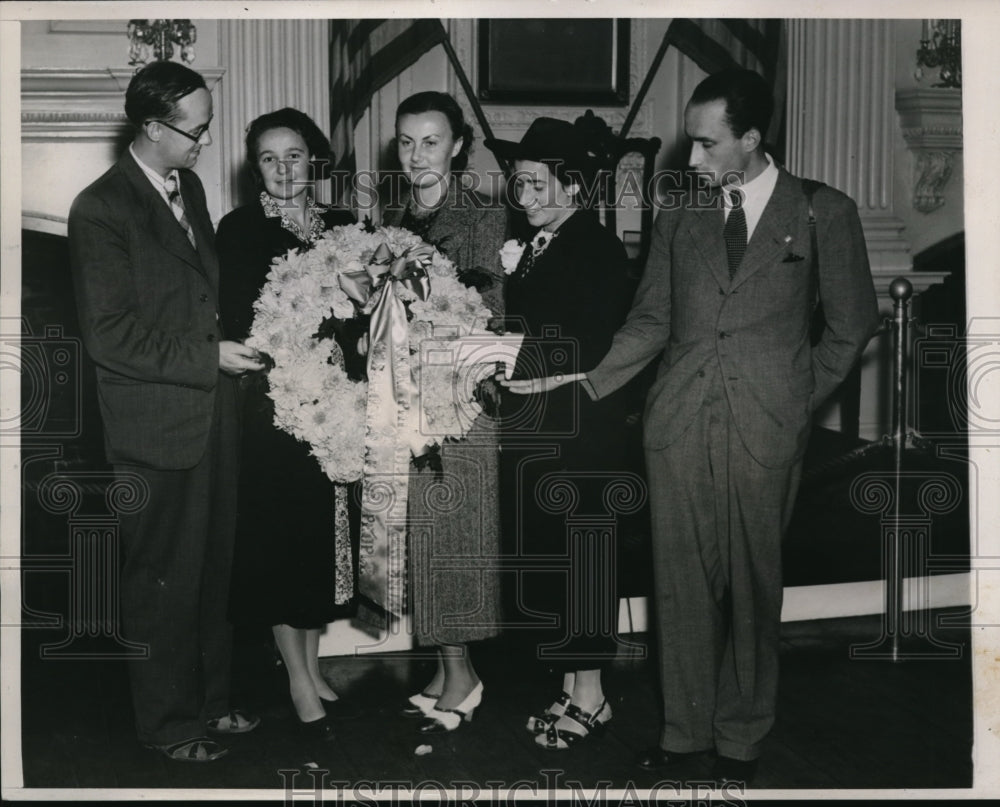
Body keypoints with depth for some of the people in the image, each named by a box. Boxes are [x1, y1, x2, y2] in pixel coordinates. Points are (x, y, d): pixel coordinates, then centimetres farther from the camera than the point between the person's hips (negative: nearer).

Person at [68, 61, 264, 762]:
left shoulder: (189, 186, 9)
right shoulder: (101, 210, -16)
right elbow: (110, 336, -18)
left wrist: (234, 342, 6)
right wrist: (209, 358, -16)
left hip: (213, 414, 7)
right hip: (156, 427, -7)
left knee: (214, 568, 17)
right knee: (163, 580, 7)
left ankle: (211, 698, 34)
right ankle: (167, 722, 24)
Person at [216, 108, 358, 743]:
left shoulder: (342, 226, 10)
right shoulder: (239, 229, -1)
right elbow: (238, 320, -9)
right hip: (271, 399, -4)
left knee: (323, 533, 9)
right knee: (279, 534, 0)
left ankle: (311, 665, 23)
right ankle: (299, 679, 11)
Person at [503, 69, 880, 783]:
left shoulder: (824, 214, 2)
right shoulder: (680, 219, 11)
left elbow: (853, 322, 7)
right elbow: (651, 321, 12)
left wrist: (799, 400, 3)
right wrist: (587, 383, 1)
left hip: (766, 431, -2)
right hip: (679, 426, 3)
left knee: (753, 584, 5)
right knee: (682, 582, 5)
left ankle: (742, 737, 20)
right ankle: (685, 729, 19)